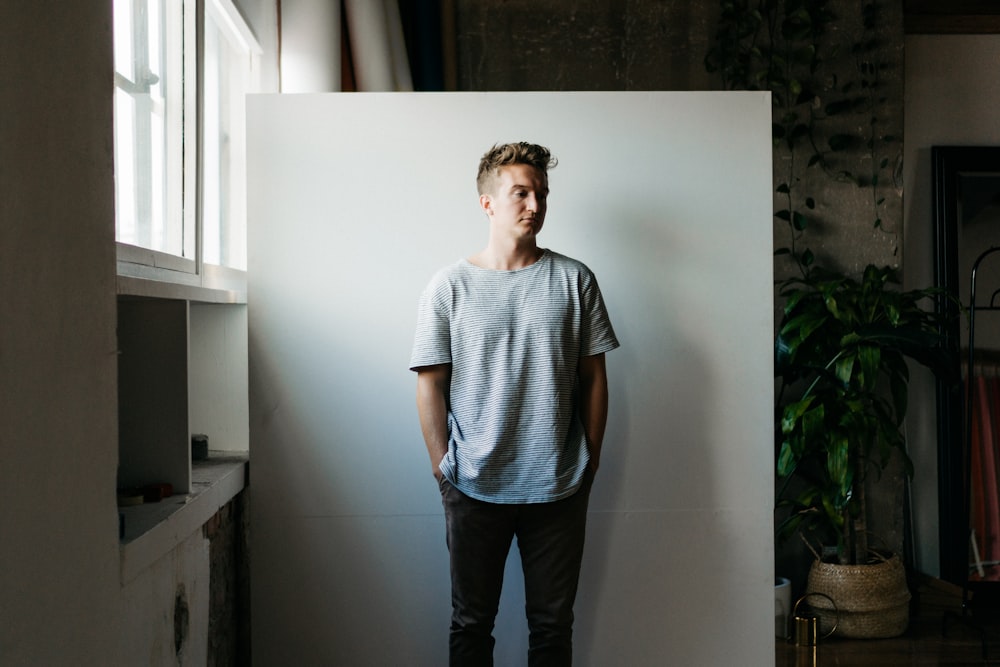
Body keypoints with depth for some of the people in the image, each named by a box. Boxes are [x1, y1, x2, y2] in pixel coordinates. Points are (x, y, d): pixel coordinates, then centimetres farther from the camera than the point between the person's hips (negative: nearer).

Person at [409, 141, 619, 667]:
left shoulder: (574, 280, 1)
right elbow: (430, 383, -1)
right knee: (471, 623, 12)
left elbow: (593, 376, 5)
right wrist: (441, 464, -3)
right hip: (474, 486, -1)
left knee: (553, 624, 12)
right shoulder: (450, 286, -2)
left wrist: (591, 458, 4)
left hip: (559, 487, 1)